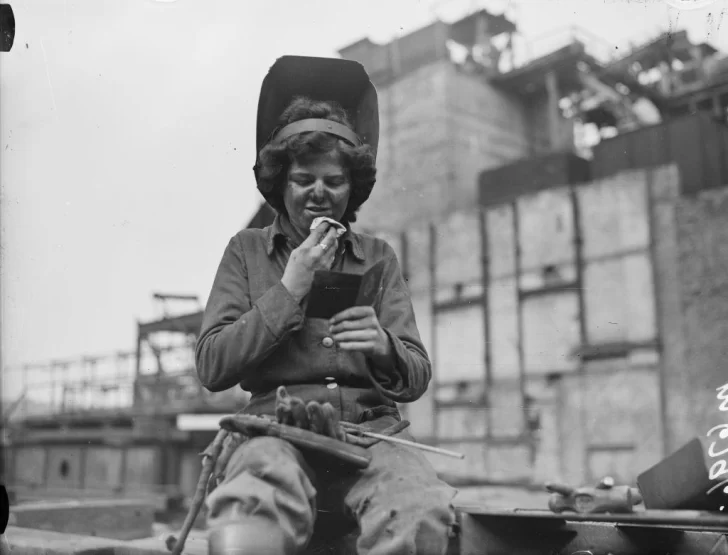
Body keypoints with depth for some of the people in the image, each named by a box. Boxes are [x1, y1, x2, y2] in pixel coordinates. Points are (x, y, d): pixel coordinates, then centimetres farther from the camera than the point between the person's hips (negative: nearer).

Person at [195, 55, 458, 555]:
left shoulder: (379, 257, 14)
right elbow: (211, 368, 1)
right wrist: (288, 290, -7)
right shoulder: (248, 250, 11)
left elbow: (417, 379, 9)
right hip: (277, 425, -2)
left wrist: (383, 346, -15)